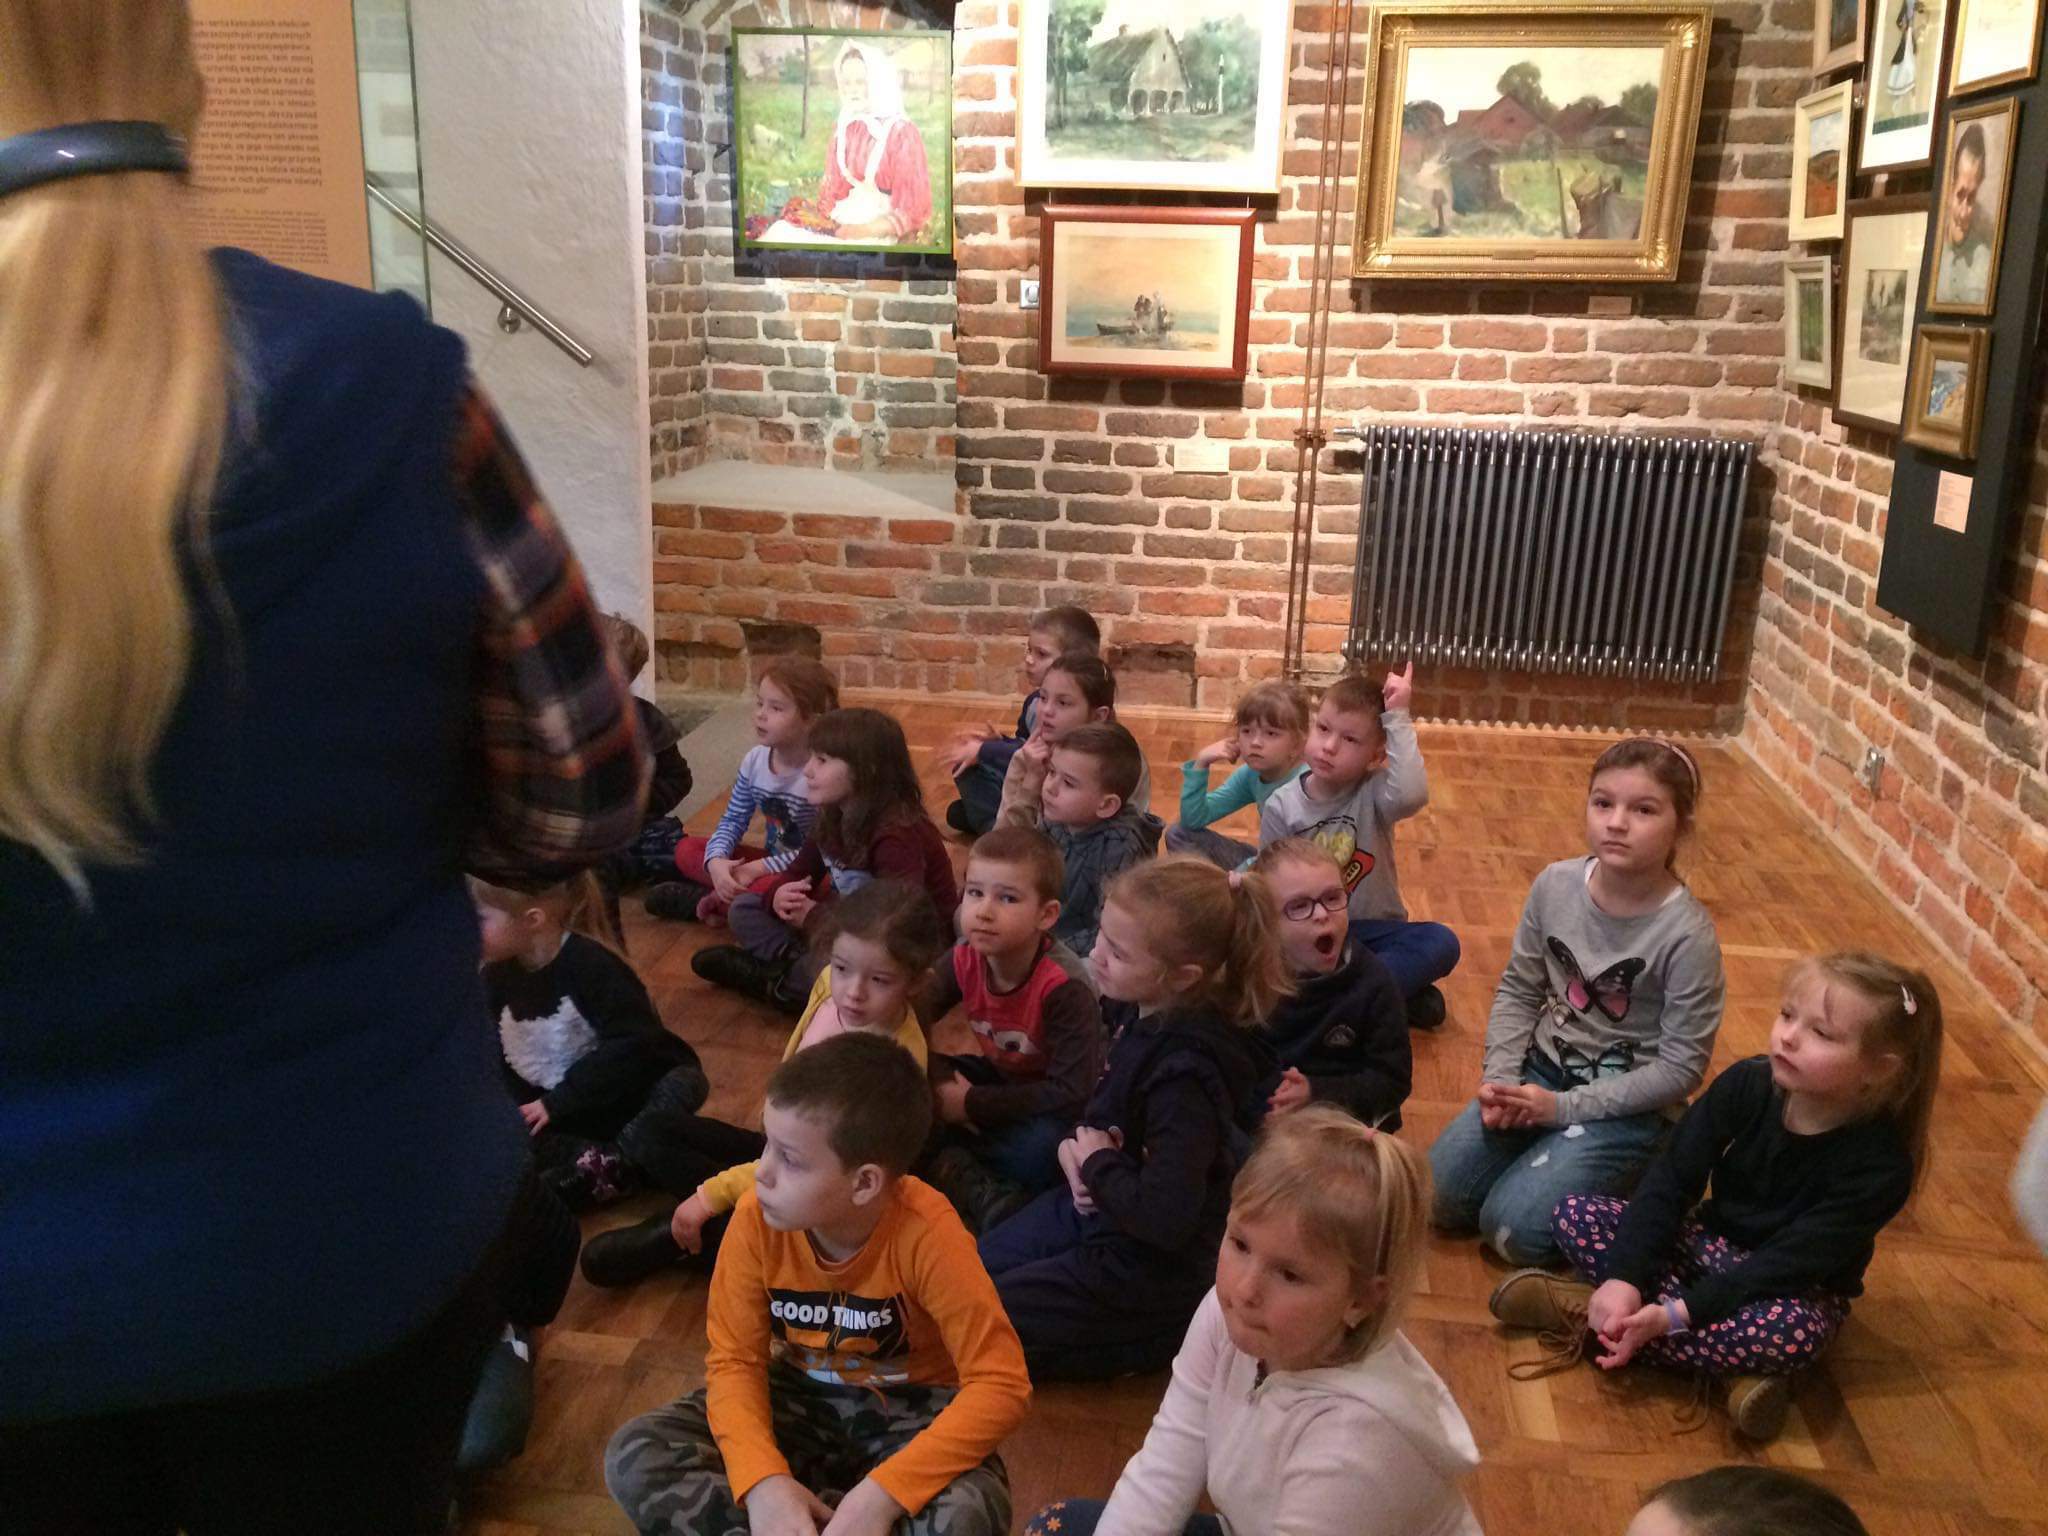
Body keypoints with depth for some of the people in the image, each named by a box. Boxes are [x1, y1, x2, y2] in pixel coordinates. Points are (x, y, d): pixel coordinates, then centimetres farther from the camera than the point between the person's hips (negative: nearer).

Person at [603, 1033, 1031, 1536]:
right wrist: (763, 1479, -30)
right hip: (801, 1396, 3)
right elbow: (734, 1358, -11)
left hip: (908, 1408, -3)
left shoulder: (925, 1235, -30)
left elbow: (1002, 1384, -29)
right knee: (635, 1459, -19)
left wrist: (881, 1493, -36)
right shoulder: (757, 1218, -20)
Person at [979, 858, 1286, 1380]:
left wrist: (1098, 1164, -18)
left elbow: (1167, 1218, -35)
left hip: (1150, 1272, -9)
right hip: (1093, 1207, 9)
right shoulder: (1139, 1014, -6)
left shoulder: (1187, 1073, -31)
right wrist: (1075, 1148, -6)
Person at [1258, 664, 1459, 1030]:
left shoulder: (1374, 793, -9)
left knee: (1441, 944, -28)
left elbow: (1411, 794, -35)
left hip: (1370, 931, 0)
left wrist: (1397, 718, -30)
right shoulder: (1281, 805, -4)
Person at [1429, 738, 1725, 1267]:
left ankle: (1628, 1177, 8)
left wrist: (1563, 1107, -17)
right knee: (1439, 1196, -5)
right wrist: (1500, 1078, -11)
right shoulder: (1555, 885, -9)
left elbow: (1681, 1068, -16)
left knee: (1514, 1228, -18)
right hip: (1546, 1067, 5)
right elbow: (1519, 990, 3)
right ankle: (1552, 1148, 17)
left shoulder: (1688, 935, -22)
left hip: (1630, 1102, -4)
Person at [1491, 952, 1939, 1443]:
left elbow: (1790, 1264, -29)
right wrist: (1624, 1278, -29)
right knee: (1574, 1215, -15)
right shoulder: (1747, 1085, -15)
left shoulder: (1880, 1164, -25)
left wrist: (1676, 1314, -36)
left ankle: (1590, 1311, -23)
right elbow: (1671, 1180, -15)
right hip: (1708, 1245, 4)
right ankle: (1730, 1366, -22)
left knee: (1788, 1333, -40)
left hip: (1796, 1290, -4)